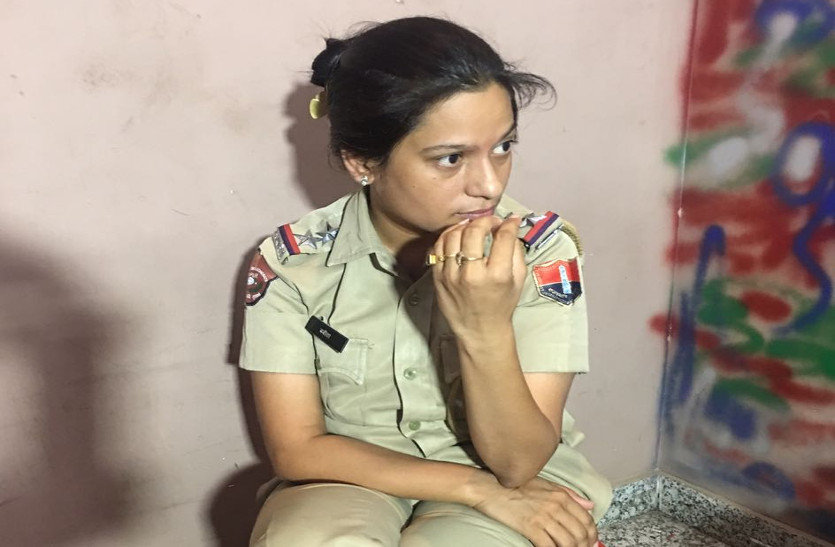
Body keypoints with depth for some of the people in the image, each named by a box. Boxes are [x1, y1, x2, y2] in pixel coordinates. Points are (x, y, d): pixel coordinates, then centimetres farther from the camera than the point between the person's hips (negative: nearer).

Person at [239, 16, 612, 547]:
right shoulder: (292, 262, -14)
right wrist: (480, 489, -18)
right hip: (358, 480, 1)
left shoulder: (543, 251, -16)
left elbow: (518, 463, -16)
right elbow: (297, 451, -11)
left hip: (520, 484, 0)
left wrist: (486, 330, -35)